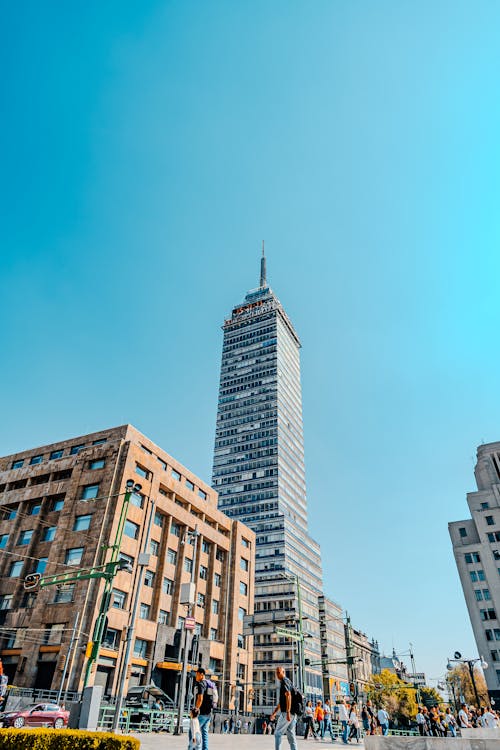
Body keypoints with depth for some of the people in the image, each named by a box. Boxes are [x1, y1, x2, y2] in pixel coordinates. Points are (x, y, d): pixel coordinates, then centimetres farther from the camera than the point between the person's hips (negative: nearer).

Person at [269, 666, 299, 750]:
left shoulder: (284, 681, -7)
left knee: (277, 733, -1)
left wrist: (288, 712, -29)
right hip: (292, 713, 9)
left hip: (286, 713, -9)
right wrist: (274, 713, 31)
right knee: (291, 735, 7)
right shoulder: (286, 682, 22)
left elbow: (288, 695, -23)